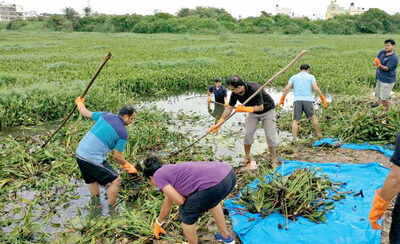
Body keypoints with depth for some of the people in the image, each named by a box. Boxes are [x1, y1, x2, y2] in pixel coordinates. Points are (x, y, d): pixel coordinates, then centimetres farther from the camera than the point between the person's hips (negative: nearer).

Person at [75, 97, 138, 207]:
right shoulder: (123, 133, -9)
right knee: (116, 181, 6)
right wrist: (127, 165, 13)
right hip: (93, 160, -7)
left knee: (93, 181, 25)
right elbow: (117, 156, -6)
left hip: (80, 153, 8)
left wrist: (79, 103, 38)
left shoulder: (105, 115, 5)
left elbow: (86, 113, 17)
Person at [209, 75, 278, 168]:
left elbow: (260, 107, -29)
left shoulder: (254, 89, -37)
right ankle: (247, 158, 14)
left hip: (267, 110, -5)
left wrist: (245, 109, -41)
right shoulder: (235, 93, -20)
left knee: (270, 136, -6)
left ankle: (274, 162, 9)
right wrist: (218, 124, -12)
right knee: (248, 134, -4)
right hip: (253, 112, 5)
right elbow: (229, 108, -9)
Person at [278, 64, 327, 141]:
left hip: (297, 100, 0)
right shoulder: (311, 77, 11)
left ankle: (294, 139, -11)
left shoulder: (293, 77, 16)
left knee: (295, 121, 3)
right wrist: (323, 98, 1)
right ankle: (319, 135, 29)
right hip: (308, 100, 0)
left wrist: (282, 99, 3)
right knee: (313, 117, 22)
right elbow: (316, 88, -4)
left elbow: (287, 88, 2)